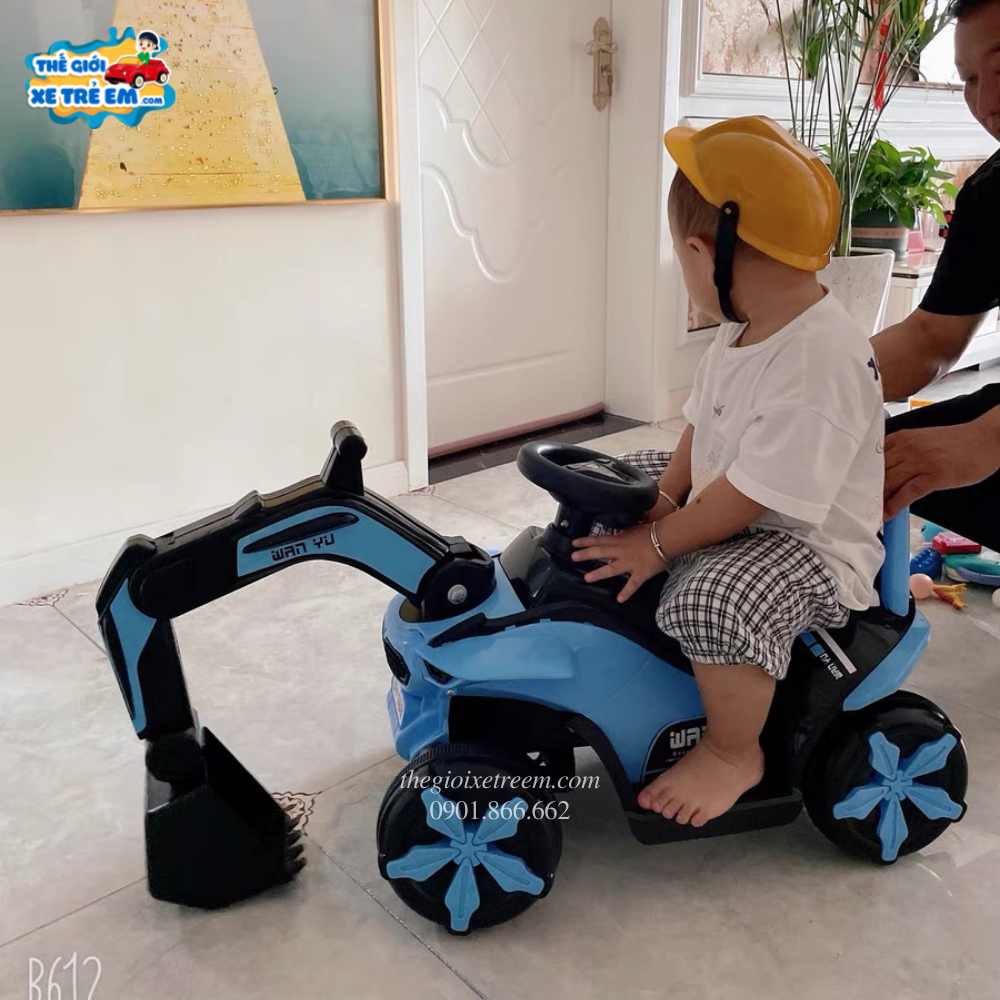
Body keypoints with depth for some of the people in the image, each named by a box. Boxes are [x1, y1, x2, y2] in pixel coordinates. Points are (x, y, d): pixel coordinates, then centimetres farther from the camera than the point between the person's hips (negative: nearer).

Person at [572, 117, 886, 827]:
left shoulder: (819, 362, -31)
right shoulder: (748, 331, 1)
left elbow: (753, 495, -31)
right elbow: (703, 429, 10)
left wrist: (660, 542, -21)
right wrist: (663, 502, -4)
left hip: (813, 552, -10)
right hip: (725, 514, 10)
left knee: (714, 598, -36)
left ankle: (734, 753, -8)